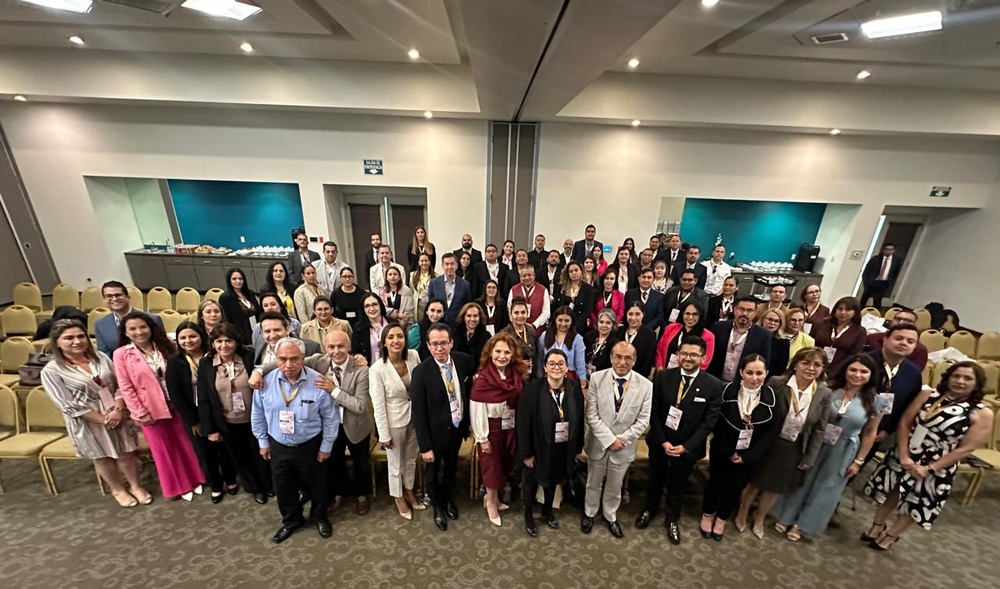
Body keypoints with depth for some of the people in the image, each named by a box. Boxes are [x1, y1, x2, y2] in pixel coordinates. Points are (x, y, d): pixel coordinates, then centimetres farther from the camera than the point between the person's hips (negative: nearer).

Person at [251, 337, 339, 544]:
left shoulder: (318, 382, -25)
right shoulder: (266, 382, -16)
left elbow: (330, 417, -13)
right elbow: (258, 415, 2)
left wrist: (326, 445, -7)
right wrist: (263, 442, 7)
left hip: (311, 445, -2)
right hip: (278, 446, 3)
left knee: (316, 485, 18)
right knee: (283, 488, 22)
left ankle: (319, 517, 47)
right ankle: (291, 521, 50)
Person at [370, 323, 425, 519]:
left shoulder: (413, 356, -14)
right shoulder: (377, 369, -24)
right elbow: (378, 406, -17)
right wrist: (384, 435, -11)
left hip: (415, 416, 4)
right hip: (395, 421, -4)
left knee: (411, 459, 25)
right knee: (396, 463, 20)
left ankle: (409, 491, 51)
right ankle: (398, 498, 47)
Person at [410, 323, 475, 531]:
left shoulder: (464, 361, -15)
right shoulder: (421, 372, -25)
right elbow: (418, 413, -20)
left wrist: (468, 422, 5)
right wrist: (425, 446, -16)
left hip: (457, 427, 3)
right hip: (435, 432, -3)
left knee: (451, 468, 28)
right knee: (434, 472, 22)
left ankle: (449, 499, 56)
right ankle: (438, 507, 51)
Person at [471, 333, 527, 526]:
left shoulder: (517, 375, -6)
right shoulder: (482, 379, -20)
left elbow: (521, 404, 1)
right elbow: (477, 410, -17)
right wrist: (482, 438, -14)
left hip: (511, 427, 5)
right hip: (492, 428, -5)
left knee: (506, 464, 20)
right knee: (492, 465, 13)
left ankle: (492, 496, 45)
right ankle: (491, 502, 39)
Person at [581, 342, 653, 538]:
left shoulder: (646, 385, -14)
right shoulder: (597, 378, -15)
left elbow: (643, 421, -9)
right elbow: (591, 414, -14)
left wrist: (622, 439, -16)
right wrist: (609, 439, -19)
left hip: (624, 446, 1)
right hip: (598, 443, 0)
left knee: (615, 486, 23)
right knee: (593, 483, 21)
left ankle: (610, 516, 49)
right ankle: (589, 513, 48)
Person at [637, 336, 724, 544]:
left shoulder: (714, 385, -13)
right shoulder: (663, 377, -12)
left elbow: (709, 422, -11)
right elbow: (654, 412, -8)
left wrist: (685, 446, -16)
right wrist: (663, 441, -14)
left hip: (688, 446, 0)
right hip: (659, 442, 1)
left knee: (678, 485, 21)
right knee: (655, 479, 22)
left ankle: (672, 518, 47)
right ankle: (650, 509, 49)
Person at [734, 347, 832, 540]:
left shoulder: (824, 394, -11)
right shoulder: (776, 383, -20)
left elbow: (819, 430, -2)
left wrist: (809, 458, -1)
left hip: (794, 450, 2)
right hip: (768, 443, -2)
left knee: (775, 487, 21)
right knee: (754, 481, 17)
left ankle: (759, 519, 47)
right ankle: (742, 513, 44)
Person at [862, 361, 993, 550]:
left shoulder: (983, 414, -10)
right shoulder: (927, 395, -5)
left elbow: (966, 449, -10)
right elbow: (904, 423, -6)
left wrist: (929, 469, -15)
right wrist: (904, 456, -14)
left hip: (937, 469, -1)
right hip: (904, 458, 1)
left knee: (914, 505, 13)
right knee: (890, 493, 15)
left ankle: (891, 535, 35)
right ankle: (877, 526, 36)